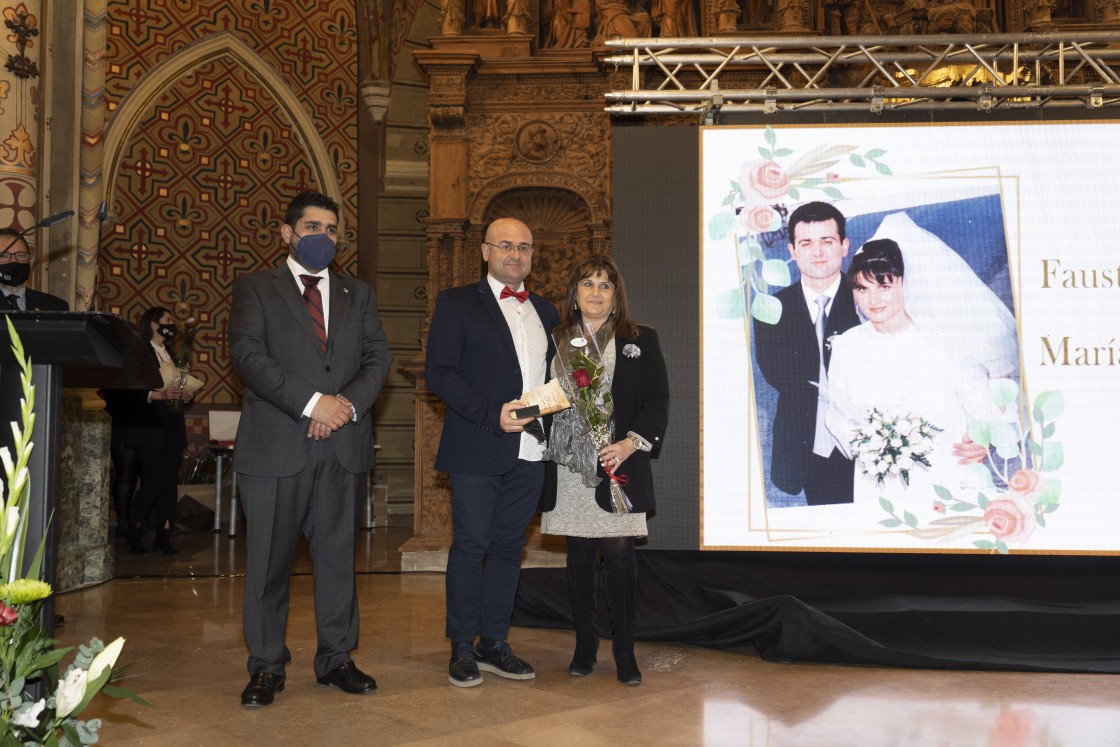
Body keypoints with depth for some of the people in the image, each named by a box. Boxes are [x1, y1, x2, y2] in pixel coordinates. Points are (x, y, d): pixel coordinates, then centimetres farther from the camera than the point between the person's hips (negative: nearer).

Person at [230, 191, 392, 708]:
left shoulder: (358, 294, 18)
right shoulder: (255, 288, 6)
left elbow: (378, 356, 8)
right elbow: (247, 354, -7)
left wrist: (349, 403, -11)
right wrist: (311, 403, -16)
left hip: (344, 445, 3)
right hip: (276, 445, -3)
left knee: (338, 554, 8)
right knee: (269, 559, 3)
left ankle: (336, 659, 19)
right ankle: (266, 667, 14)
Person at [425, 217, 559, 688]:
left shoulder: (544, 311, 18)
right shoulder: (457, 303, 1)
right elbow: (438, 372, -7)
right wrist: (492, 414, -17)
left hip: (529, 452, 5)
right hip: (477, 451, -5)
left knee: (509, 545, 9)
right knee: (471, 545, -1)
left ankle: (494, 644, 19)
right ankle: (462, 649, 10)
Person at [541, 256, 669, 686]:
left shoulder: (640, 341, 7)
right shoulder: (556, 342, 11)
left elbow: (657, 400, 1)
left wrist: (631, 443, -12)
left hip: (618, 464, -2)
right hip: (569, 467, 2)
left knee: (619, 555, -4)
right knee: (579, 557, 8)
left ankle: (624, 651, 8)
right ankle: (584, 646, 19)